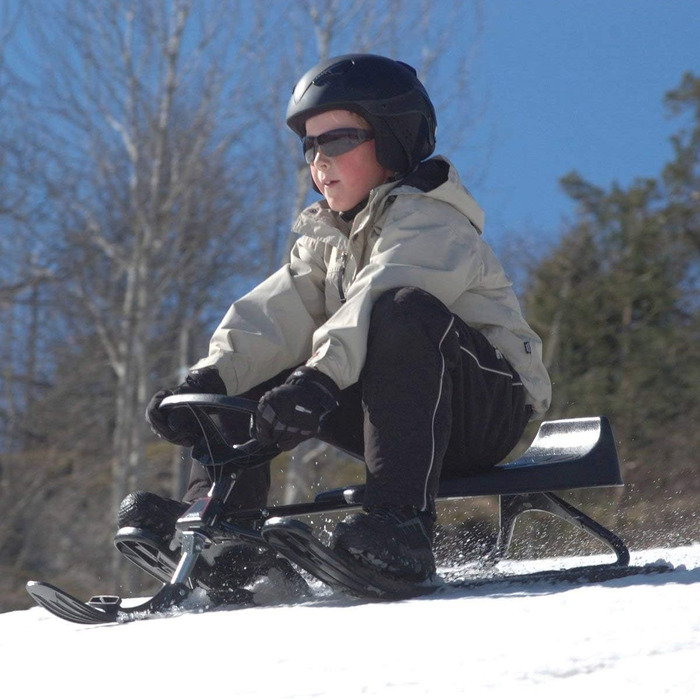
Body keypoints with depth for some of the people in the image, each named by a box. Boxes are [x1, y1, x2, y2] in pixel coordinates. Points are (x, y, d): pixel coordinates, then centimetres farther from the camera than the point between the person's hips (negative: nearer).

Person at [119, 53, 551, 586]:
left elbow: (375, 300, -31)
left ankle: (403, 525, -48)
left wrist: (319, 379, -48)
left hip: (488, 411, -8)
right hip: (403, 410, 8)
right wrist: (209, 379, -20)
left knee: (404, 310, -37)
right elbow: (276, 317, -1)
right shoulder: (328, 238, 16)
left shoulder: (430, 220, -10)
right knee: (255, 378, 4)